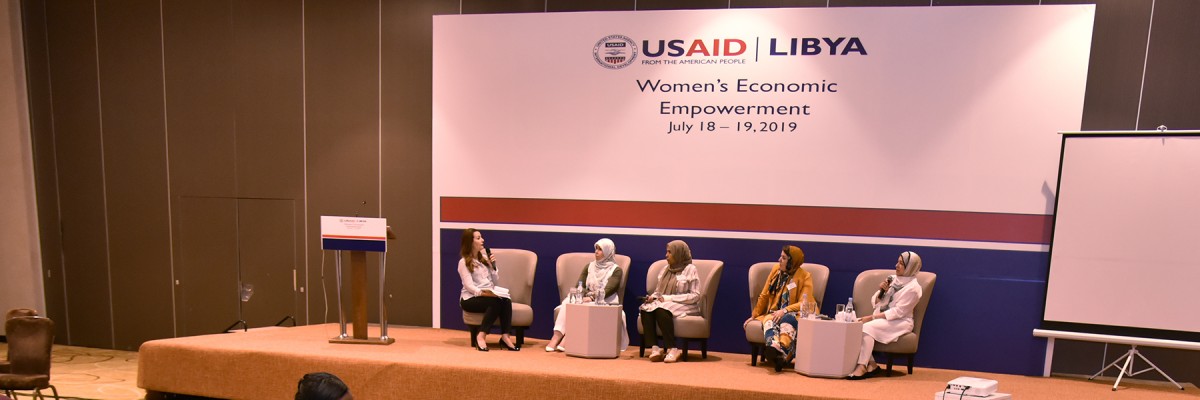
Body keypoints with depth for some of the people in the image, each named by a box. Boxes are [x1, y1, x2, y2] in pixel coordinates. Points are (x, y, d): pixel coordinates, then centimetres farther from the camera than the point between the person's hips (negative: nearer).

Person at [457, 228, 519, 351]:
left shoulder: (484, 258, 17)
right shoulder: (463, 262, -3)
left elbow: (496, 282, 15)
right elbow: (469, 286, -14)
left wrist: (493, 266, 1)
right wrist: (483, 293, -29)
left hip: (489, 295, 6)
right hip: (470, 299, -5)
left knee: (506, 300, -28)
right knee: (496, 302, -34)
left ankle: (505, 336, -31)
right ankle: (481, 336, -31)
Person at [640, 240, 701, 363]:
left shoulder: (690, 269, -1)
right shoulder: (666, 269, 19)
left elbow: (695, 296, -9)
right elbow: (658, 291, 23)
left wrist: (669, 298, -16)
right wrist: (652, 297, -3)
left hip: (683, 306, -6)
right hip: (663, 303, 6)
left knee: (661, 310, -36)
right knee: (645, 309, -26)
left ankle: (672, 349, -30)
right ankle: (655, 348, -32)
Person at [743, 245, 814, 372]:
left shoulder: (805, 276, -1)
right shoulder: (776, 270, 10)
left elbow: (804, 303, -9)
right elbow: (764, 296, 16)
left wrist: (784, 311, -23)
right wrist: (754, 315, 16)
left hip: (792, 314, -3)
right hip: (773, 312, 3)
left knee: (786, 320, -38)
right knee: (769, 321, -33)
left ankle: (782, 354, -61)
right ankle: (774, 348, -64)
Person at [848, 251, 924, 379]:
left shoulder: (913, 288, -9)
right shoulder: (891, 279, 11)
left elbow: (898, 312, -16)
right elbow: (875, 302, 13)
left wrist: (872, 317, -20)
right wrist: (881, 291, -8)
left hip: (900, 322, -6)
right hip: (880, 319, 6)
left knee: (867, 327, -31)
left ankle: (862, 366, -27)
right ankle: (871, 364, -15)